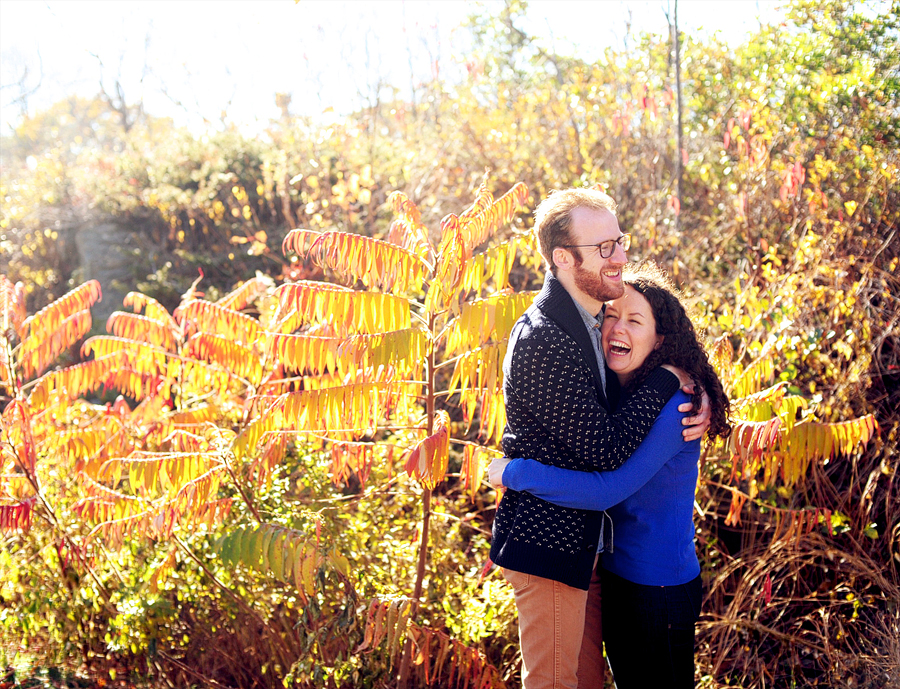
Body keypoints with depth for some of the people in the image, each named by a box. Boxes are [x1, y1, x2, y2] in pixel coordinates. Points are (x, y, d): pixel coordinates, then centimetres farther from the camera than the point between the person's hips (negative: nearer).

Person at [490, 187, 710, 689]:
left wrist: (695, 411, -3)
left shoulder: (593, 321, 8)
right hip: (548, 542, -10)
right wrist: (667, 382, -15)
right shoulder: (542, 339, -23)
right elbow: (604, 449, -26)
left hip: (584, 534, 10)